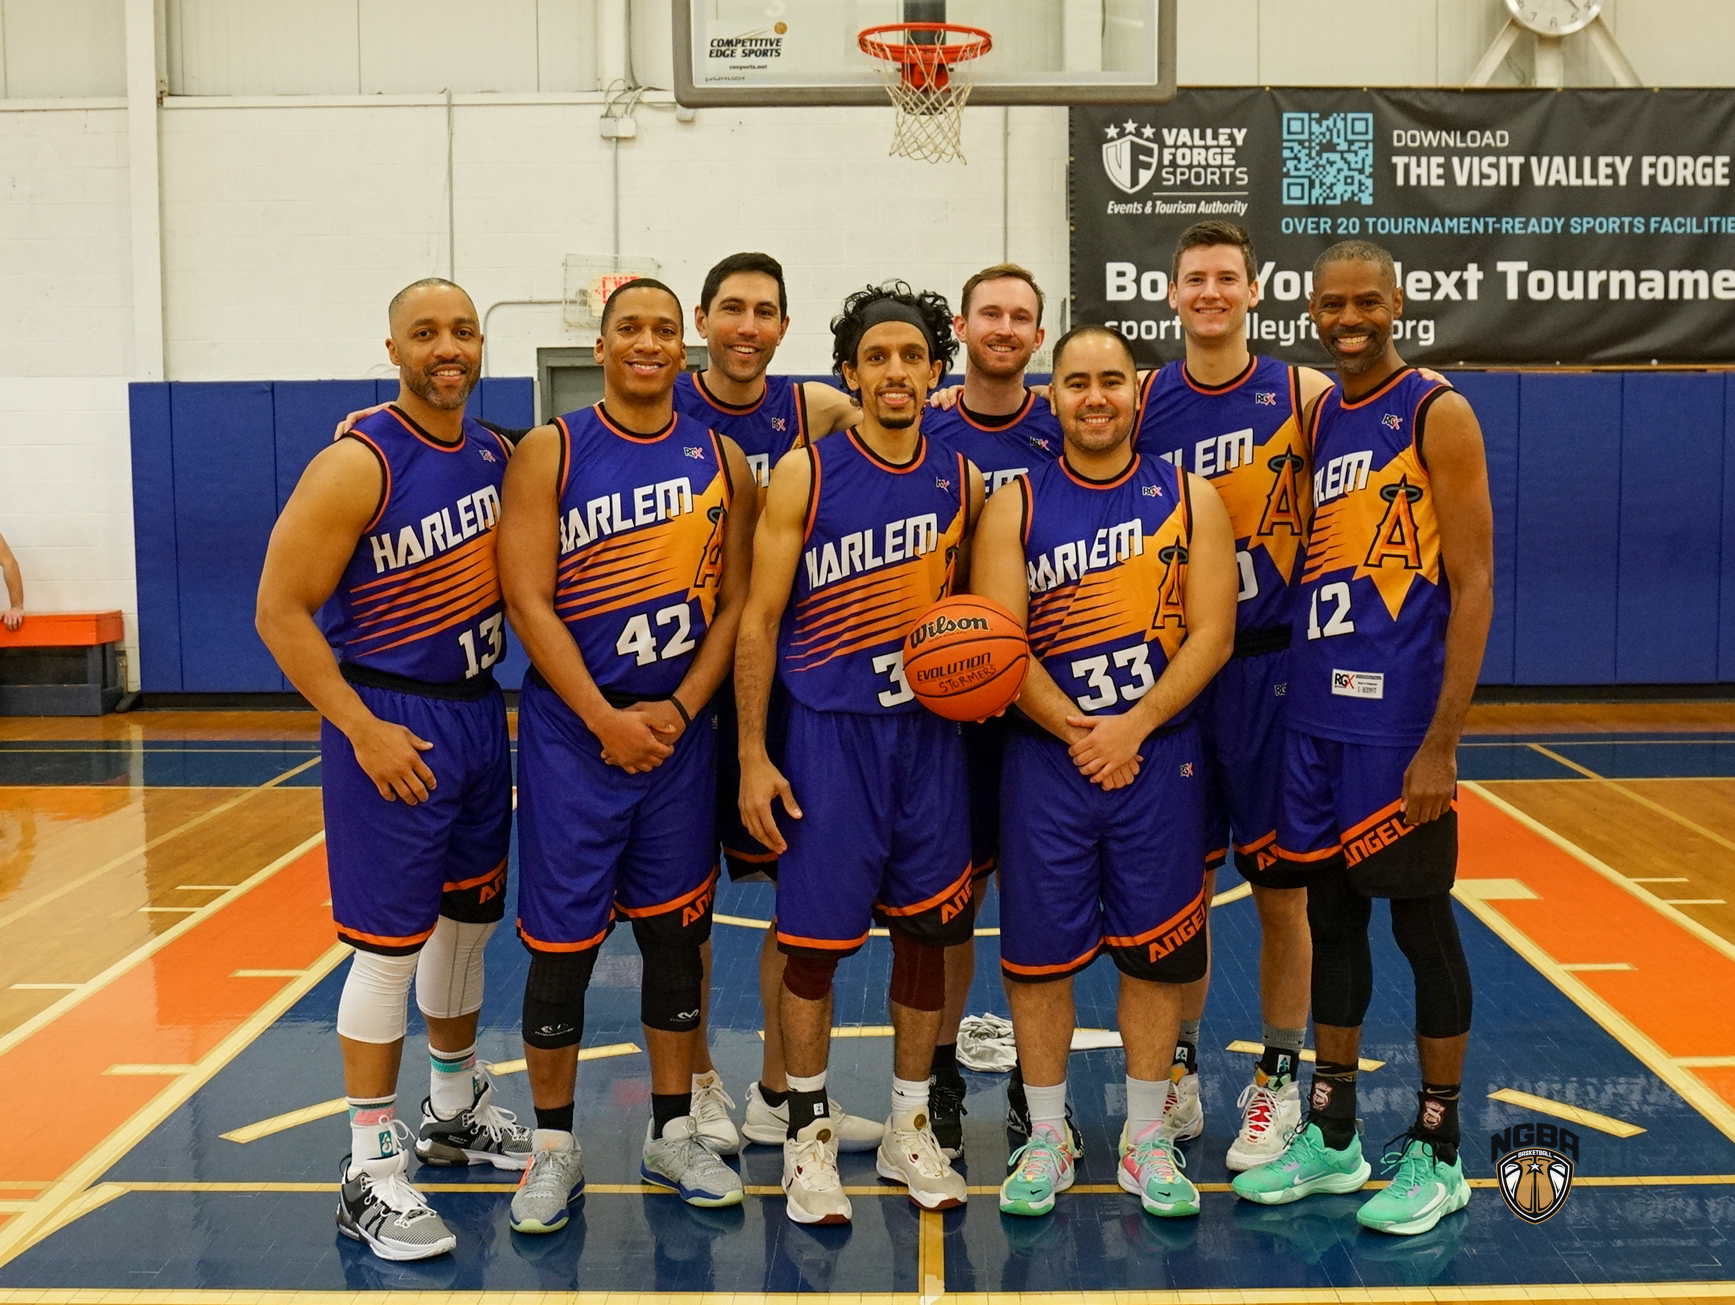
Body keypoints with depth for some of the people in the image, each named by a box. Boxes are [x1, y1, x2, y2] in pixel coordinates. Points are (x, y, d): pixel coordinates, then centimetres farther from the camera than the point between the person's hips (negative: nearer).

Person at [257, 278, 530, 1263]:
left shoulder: (498, 456, 6)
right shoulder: (357, 465, -16)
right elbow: (280, 609, -16)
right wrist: (363, 729, -19)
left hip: (480, 711, 7)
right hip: (392, 726, -7)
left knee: (467, 921, 18)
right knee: (390, 946, -2)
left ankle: (457, 1112, 37)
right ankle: (372, 1172, 10)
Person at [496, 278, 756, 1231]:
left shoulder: (722, 461, 6)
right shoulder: (550, 453, -3)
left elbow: (737, 603, 4)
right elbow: (528, 600, -9)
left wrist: (678, 709, -8)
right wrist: (607, 720, -15)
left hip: (681, 730, 3)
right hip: (573, 731, -3)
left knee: (676, 932, 10)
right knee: (560, 939, 2)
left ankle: (671, 1134, 25)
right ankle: (554, 1146, 18)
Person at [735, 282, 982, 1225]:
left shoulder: (962, 482, 6)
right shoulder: (805, 475, -5)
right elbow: (759, 621, -4)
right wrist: (753, 757, -8)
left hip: (930, 730, 4)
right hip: (828, 732, -3)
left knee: (926, 930, 9)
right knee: (815, 938, 1)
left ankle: (909, 1128, 26)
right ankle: (808, 1134, 19)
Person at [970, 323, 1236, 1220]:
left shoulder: (1189, 498, 3)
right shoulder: (1016, 506, 1)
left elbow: (1212, 634, -5)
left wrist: (1133, 726, -16)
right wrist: (1075, 731, -17)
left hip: (1161, 758, 0)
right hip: (1045, 759, 0)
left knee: (1155, 950, 8)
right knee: (1039, 952, 5)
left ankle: (1146, 1138, 24)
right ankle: (1046, 1137, 22)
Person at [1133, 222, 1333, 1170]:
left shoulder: (1305, 395, -2)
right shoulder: (1139, 405, 4)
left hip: (1271, 666, -2)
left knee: (1281, 888, 6)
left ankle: (1277, 1084, 22)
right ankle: (1176, 1074, 26)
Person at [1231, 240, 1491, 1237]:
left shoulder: (1436, 413, -7)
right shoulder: (1316, 418, 12)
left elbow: (1473, 584, -12)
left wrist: (1441, 743, -17)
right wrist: (1290, 698, 12)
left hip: (1399, 723, -6)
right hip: (1317, 715, 6)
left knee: (1423, 923, 3)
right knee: (1332, 914, 12)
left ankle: (1438, 1156, 16)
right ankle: (1332, 1138, 24)